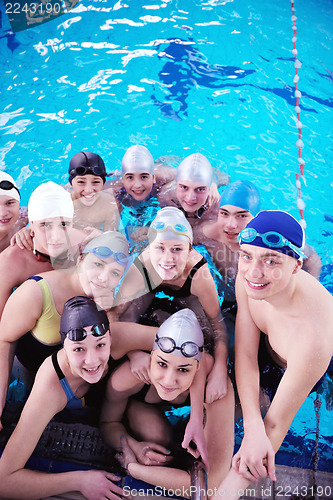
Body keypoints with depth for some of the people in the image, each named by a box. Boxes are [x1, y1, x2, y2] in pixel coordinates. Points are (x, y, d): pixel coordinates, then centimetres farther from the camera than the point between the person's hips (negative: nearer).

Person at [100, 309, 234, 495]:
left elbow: (212, 483, -42)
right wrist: (133, 446, -40)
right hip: (140, 407, -1)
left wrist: (132, 467, -37)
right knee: (156, 433, -30)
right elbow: (108, 423, -18)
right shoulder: (128, 377, -41)